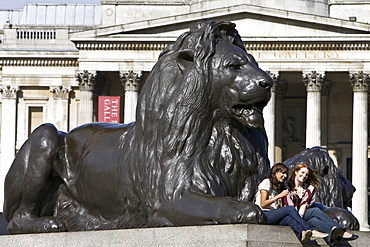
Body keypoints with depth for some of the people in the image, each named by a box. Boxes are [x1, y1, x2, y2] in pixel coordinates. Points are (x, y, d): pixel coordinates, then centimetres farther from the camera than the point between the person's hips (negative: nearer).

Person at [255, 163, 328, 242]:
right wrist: (279, 195, -14)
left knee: (288, 219, -30)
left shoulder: (279, 187, 27)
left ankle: (302, 234, -62)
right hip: (263, 215, -6)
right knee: (290, 209, -28)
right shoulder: (266, 182, 3)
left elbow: (279, 207, 16)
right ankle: (312, 231, -40)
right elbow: (262, 204, -9)